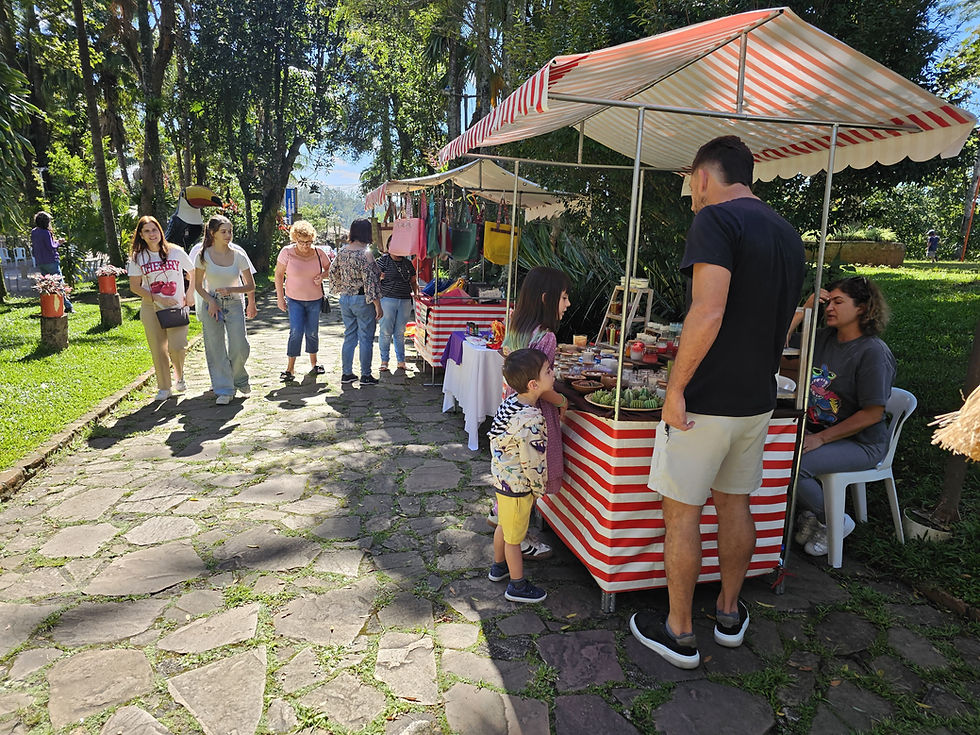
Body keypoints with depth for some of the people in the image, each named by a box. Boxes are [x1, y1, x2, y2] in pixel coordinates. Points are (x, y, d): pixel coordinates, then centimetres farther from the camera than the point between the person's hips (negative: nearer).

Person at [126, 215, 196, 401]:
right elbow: (134, 286, 2)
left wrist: (189, 295, 4)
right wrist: (157, 298, -10)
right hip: (151, 309, 1)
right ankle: (164, 387, 16)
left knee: (177, 347, -11)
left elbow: (194, 273, 14)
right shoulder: (137, 257, 3)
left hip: (176, 307, -1)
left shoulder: (176, 251, 2)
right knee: (158, 350, 3)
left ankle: (179, 376, 19)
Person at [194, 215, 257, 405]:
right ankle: (224, 390, 8)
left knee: (239, 348, -8)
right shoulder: (204, 255, -3)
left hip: (235, 305, 0)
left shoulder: (238, 255, -4)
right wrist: (211, 302, -12)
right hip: (212, 305, 0)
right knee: (216, 350, -1)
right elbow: (198, 285, 4)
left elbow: (250, 286, 0)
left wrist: (231, 289, -16)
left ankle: (239, 379, 22)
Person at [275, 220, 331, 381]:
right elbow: (279, 274, -2)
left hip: (315, 299, 2)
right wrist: (280, 297, -4)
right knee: (296, 332, -12)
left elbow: (330, 268, 10)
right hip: (294, 299, -2)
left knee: (312, 333, 9)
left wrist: (322, 275, -12)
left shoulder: (318, 252, -6)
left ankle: (313, 364, 29)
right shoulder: (287, 252, -10)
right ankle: (290, 369, -3)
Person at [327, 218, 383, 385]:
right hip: (362, 300, -7)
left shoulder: (342, 251, 5)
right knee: (366, 338, 3)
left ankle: (346, 373, 20)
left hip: (345, 299, 7)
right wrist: (378, 306, -16)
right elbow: (370, 282, -19)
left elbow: (332, 273, 14)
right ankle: (365, 375, 10)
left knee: (349, 336, 15)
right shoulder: (365, 254, -17)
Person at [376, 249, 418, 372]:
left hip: (405, 301, 3)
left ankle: (401, 361, 15)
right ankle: (384, 361, 9)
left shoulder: (408, 263, 14)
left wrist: (416, 293, 7)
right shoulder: (383, 261, 1)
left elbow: (413, 281, 22)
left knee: (400, 332, 8)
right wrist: (380, 277, -18)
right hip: (388, 299, -3)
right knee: (386, 331, -1)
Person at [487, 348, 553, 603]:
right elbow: (533, 462, -25)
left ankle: (499, 567, 49)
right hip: (518, 485, -8)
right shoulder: (530, 420, -33)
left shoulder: (511, 401, -5)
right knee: (514, 536, 11)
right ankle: (518, 586, 30)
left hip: (502, 477, 9)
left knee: (504, 526, 27)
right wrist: (539, 489, -6)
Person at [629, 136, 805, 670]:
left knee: (681, 511, 5)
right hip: (758, 399, 8)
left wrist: (675, 389, -20)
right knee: (734, 503, 20)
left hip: (706, 400, -8)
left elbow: (707, 313, -26)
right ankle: (729, 612, 35)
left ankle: (679, 633, 17)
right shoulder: (788, 234, 13)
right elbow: (780, 323, 18)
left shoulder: (715, 219, -14)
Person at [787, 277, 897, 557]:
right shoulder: (824, 337, 4)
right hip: (816, 429, 7)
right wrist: (806, 308, -3)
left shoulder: (873, 352, -16)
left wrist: (820, 438, -20)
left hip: (861, 442, -6)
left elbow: (872, 414, -18)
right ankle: (811, 512, 5)